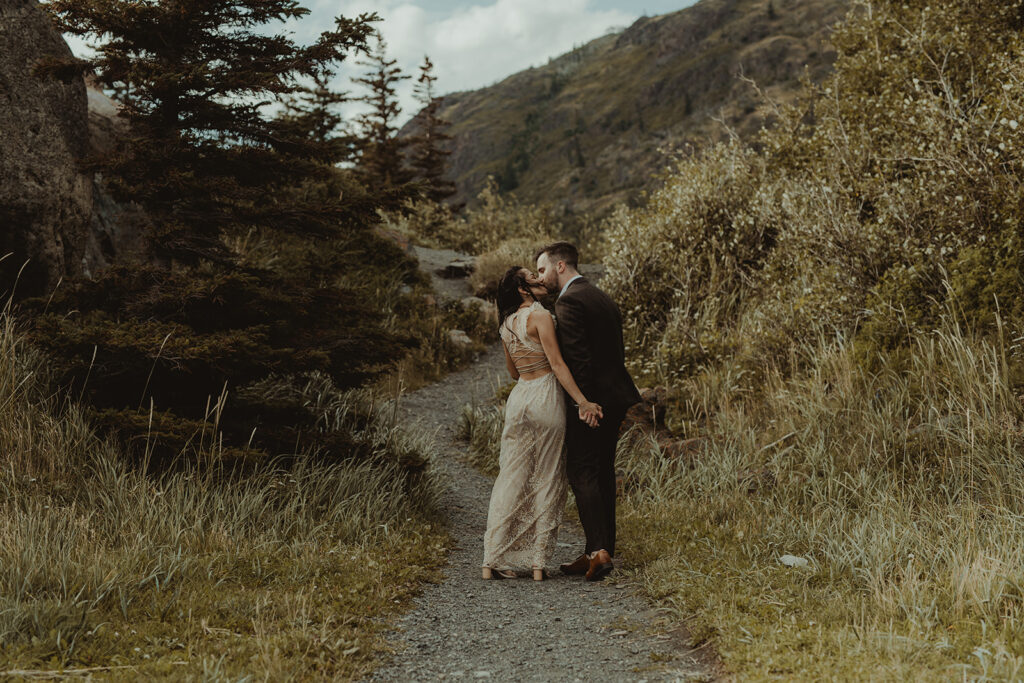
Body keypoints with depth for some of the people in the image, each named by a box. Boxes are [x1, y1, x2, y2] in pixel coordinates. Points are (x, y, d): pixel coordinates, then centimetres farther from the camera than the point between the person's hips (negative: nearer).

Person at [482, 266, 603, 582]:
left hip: (519, 397, 6)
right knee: (546, 480, 2)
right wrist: (582, 401, -18)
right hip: (546, 396, -6)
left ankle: (494, 559, 6)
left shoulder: (506, 325, 13)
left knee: (511, 477, 8)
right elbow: (557, 363, -16)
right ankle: (538, 562, 4)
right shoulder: (540, 316, -8)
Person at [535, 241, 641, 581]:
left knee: (582, 473, -7)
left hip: (589, 401, -9)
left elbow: (577, 357, -21)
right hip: (613, 398, 9)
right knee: (602, 474, 13)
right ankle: (603, 550, 18)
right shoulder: (602, 298, 17)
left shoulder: (568, 301, -13)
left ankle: (598, 550, -13)